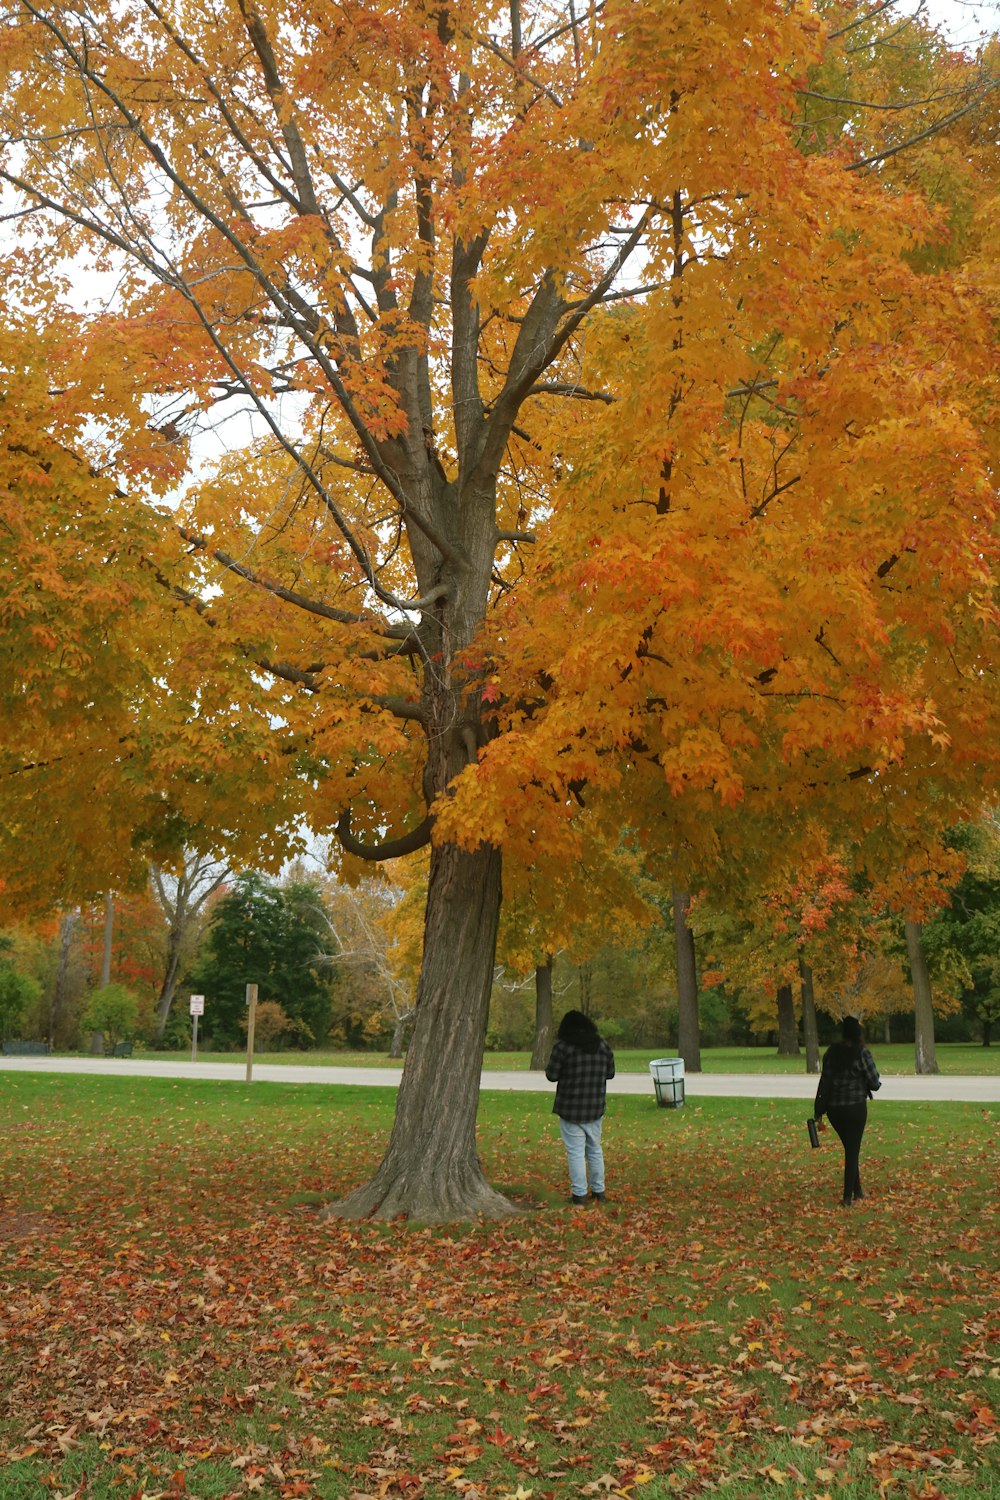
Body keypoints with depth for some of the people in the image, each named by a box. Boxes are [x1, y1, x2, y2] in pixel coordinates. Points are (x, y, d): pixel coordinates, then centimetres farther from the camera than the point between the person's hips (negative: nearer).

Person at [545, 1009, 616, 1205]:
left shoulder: (563, 1046, -12)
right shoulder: (602, 1045, 3)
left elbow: (552, 1075, -10)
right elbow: (610, 1073, 10)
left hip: (571, 1109, -5)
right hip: (595, 1108, 5)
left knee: (575, 1152, 1)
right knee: (594, 1149, 18)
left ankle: (579, 1194, 3)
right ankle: (598, 1191, 23)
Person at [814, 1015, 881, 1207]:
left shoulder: (832, 1052, 0)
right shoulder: (862, 1053, -12)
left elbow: (824, 1082, 1)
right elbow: (875, 1083, -8)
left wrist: (819, 1111, 4)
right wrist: (875, 1083, 17)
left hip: (834, 1108, 4)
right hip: (855, 1107, -4)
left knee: (850, 1148, 20)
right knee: (853, 1150, 6)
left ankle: (857, 1191, 29)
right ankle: (848, 1196, 5)